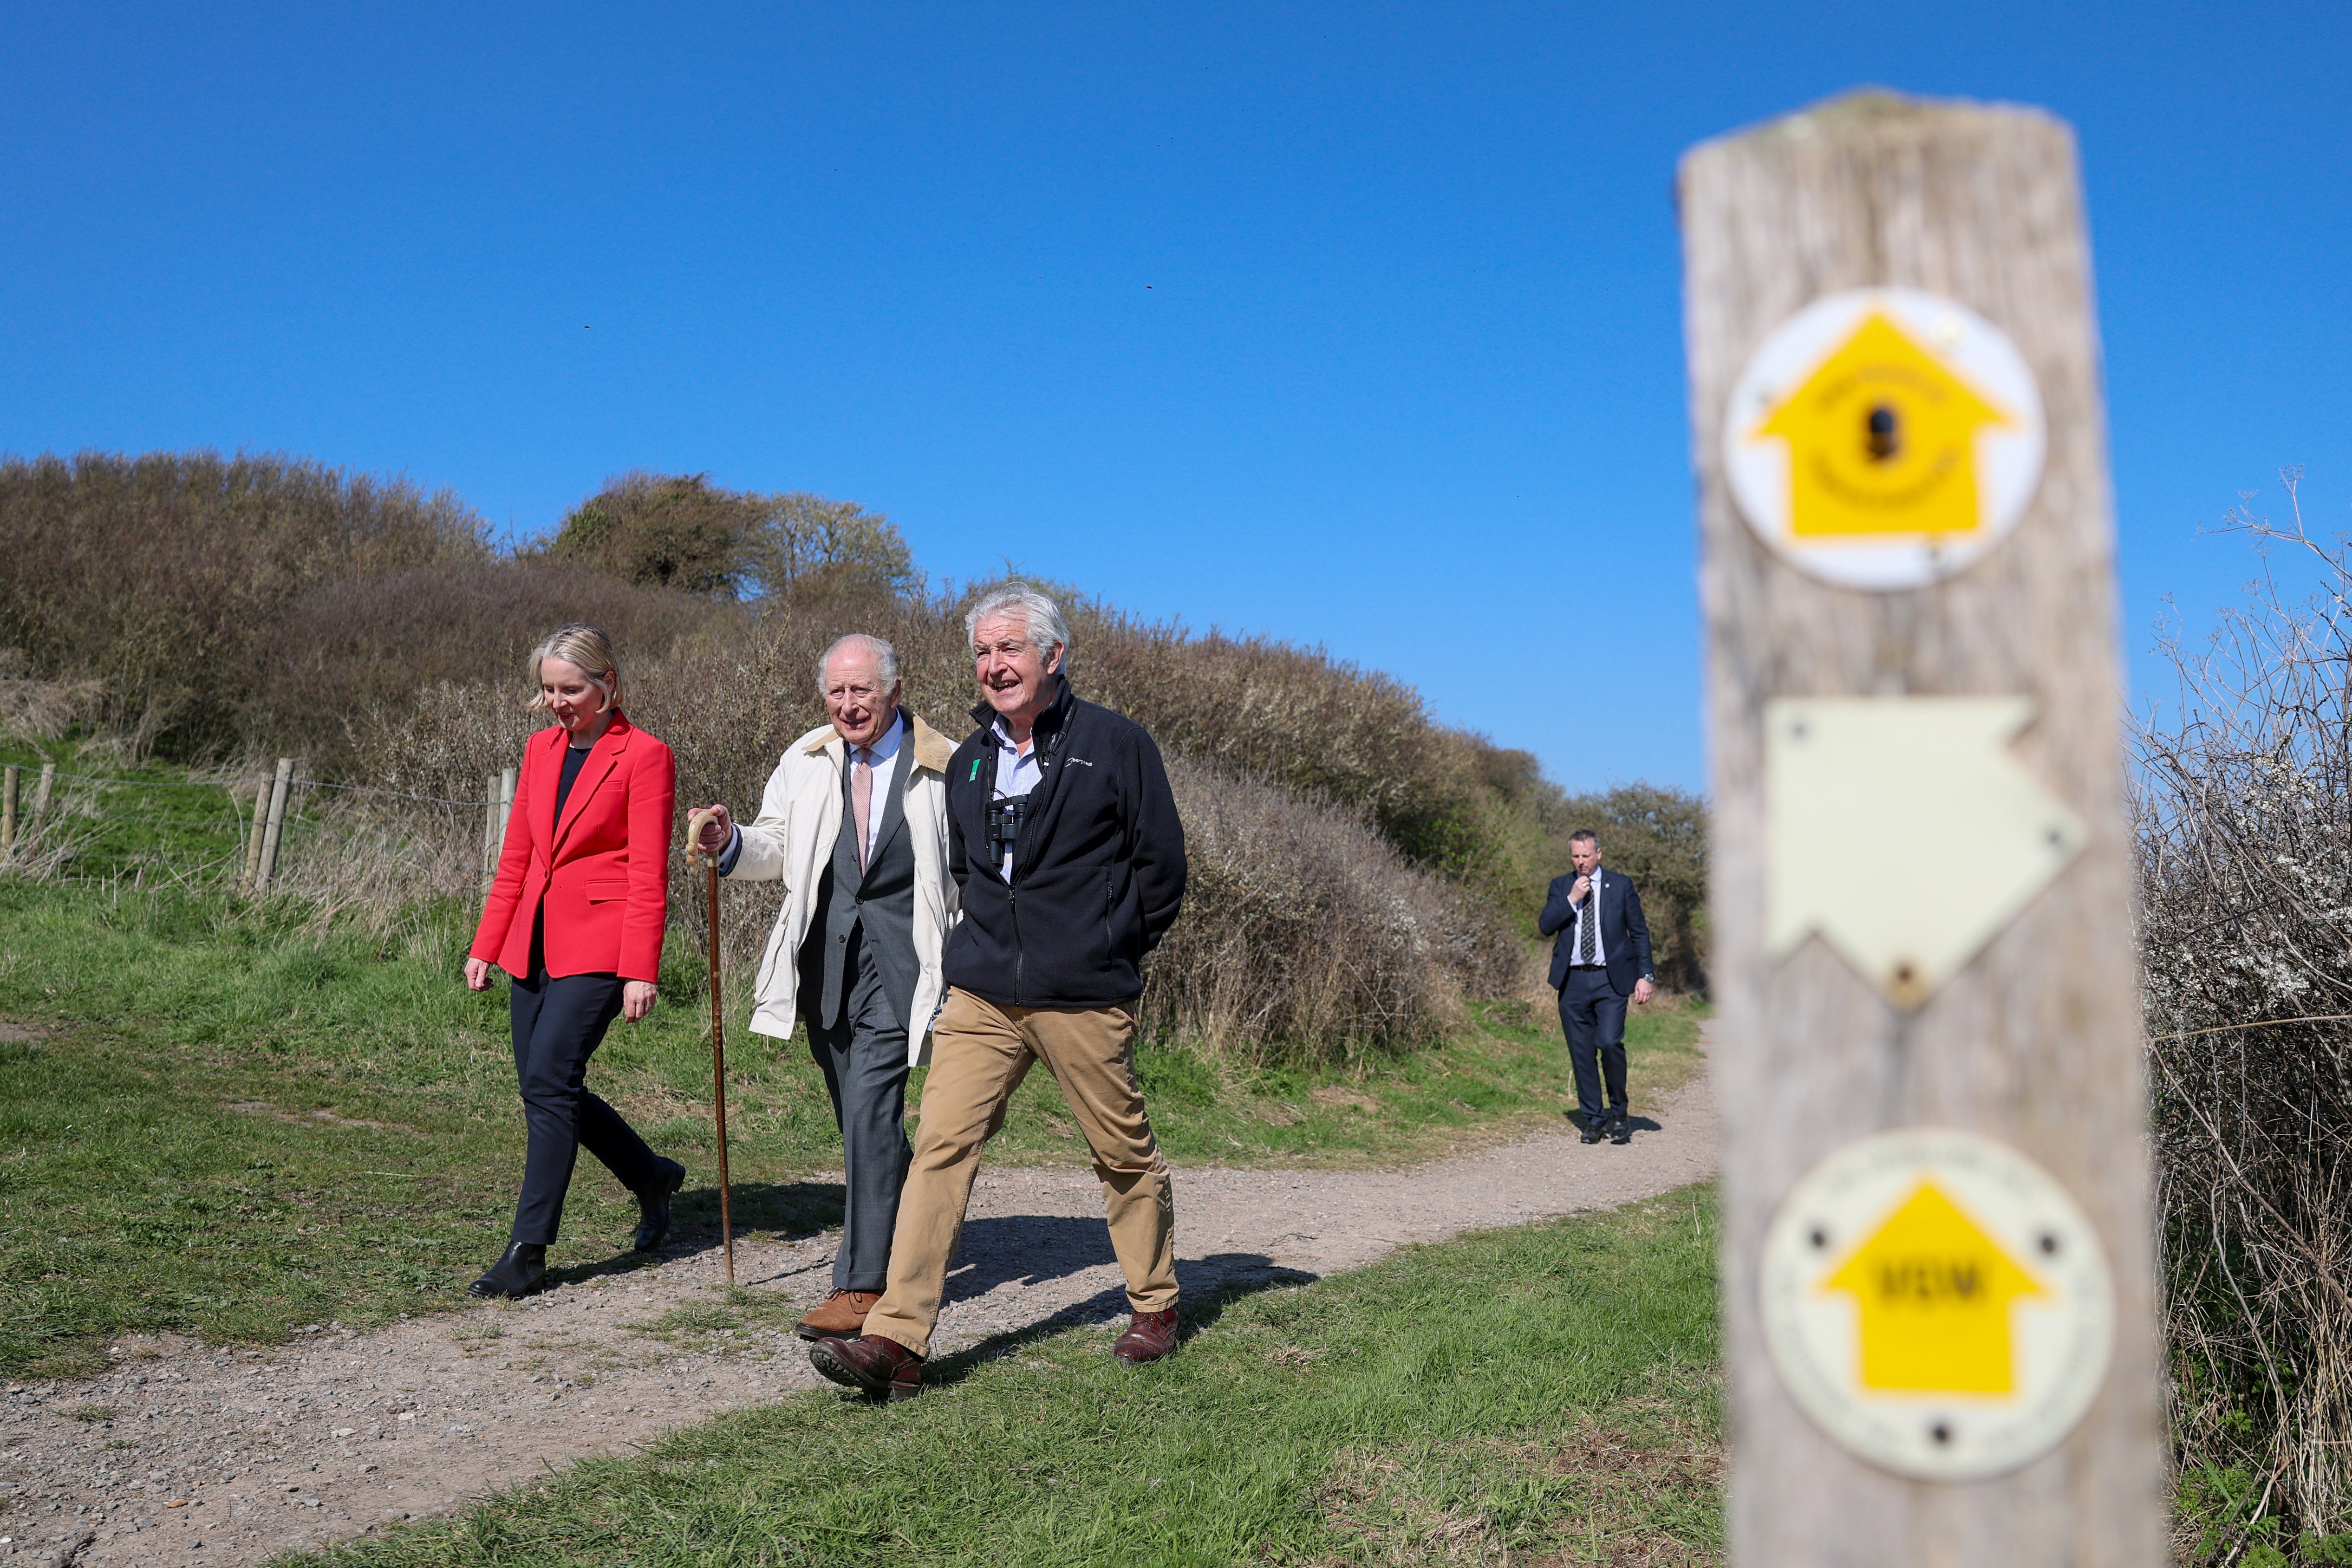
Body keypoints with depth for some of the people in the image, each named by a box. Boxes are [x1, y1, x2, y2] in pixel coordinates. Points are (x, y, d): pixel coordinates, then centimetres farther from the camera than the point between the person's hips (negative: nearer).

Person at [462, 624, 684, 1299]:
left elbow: (648, 877, -10)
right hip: (536, 942, 7)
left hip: (597, 947, -7)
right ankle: (653, 1178, 30)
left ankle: (528, 1250, -3)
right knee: (548, 1090, 9)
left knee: (548, 1083, -12)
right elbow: (515, 858, 16)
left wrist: (640, 971, -15)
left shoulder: (645, 756, -7)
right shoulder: (541, 749, 13)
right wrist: (486, 945, 12)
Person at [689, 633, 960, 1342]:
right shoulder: (805, 761, 10)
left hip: (900, 957, -5)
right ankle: (905, 1231, 36)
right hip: (824, 956, 5)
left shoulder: (943, 767, -1)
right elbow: (776, 850, 14)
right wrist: (731, 843, -9)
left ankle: (862, 1284, -8)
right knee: (860, 1115, 13)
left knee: (870, 1108, -13)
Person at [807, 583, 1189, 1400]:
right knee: (941, 1145, -7)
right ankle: (896, 1340, -8)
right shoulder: (969, 761, 12)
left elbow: (1162, 864, 0)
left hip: (1084, 997, -4)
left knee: (1126, 1155, 9)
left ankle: (1155, 1307, 30)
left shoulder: (1116, 744, -4)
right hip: (981, 995, 4)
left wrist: (1108, 952, 4)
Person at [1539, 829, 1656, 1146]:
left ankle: (1619, 1114, 2)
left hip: (1611, 980, -2)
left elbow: (1640, 932, 7)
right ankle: (1593, 1119, 16)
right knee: (1582, 1053, 4)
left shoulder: (1621, 885, 6)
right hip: (1573, 981, 3)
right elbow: (1545, 926, -1)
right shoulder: (1561, 886, 11)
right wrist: (1572, 899, -12)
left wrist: (1646, 976, -1)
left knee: (1610, 1042, -17)